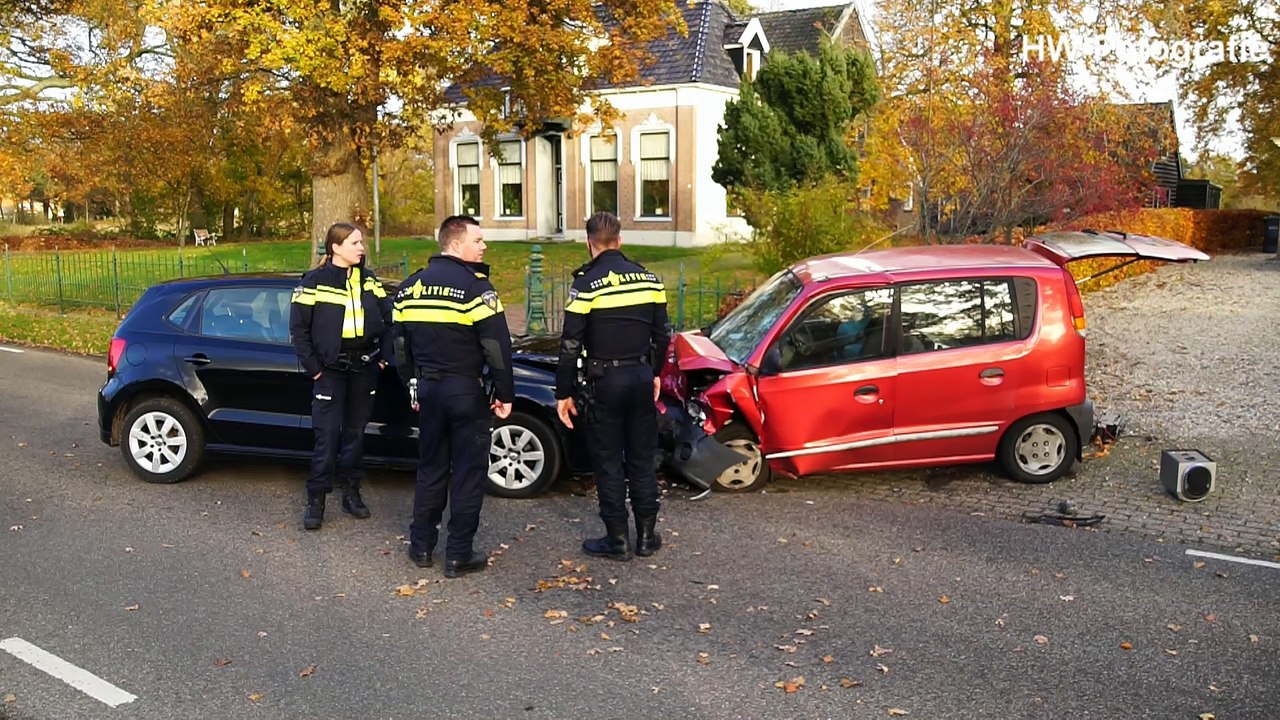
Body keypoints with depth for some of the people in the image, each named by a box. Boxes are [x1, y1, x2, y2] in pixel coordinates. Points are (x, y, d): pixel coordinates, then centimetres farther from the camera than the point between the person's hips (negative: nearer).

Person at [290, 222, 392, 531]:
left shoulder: (368, 280, 6)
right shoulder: (315, 282, -6)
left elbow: (388, 317, 11)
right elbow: (298, 327, -5)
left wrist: (383, 354, 4)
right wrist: (312, 367, -8)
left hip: (364, 368, 4)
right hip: (330, 370, -4)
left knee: (356, 432, 11)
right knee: (327, 435, -5)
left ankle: (351, 492, 23)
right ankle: (316, 500, 4)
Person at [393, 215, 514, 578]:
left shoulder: (409, 287, 8)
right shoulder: (476, 286, -13)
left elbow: (401, 344, 15)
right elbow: (496, 346, -15)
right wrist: (505, 392, -7)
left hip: (428, 388, 6)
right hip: (465, 391, -6)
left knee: (430, 467, 17)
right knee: (468, 472, 2)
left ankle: (421, 545, 23)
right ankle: (459, 555, 6)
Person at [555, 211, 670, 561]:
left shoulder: (586, 285, -11)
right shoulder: (649, 279, 5)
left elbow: (571, 345, -12)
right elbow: (661, 335, 11)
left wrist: (563, 393, -5)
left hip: (606, 381, -5)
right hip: (642, 376, 5)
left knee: (609, 463, 5)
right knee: (642, 459, 13)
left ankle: (618, 539, 11)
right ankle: (647, 535, 20)